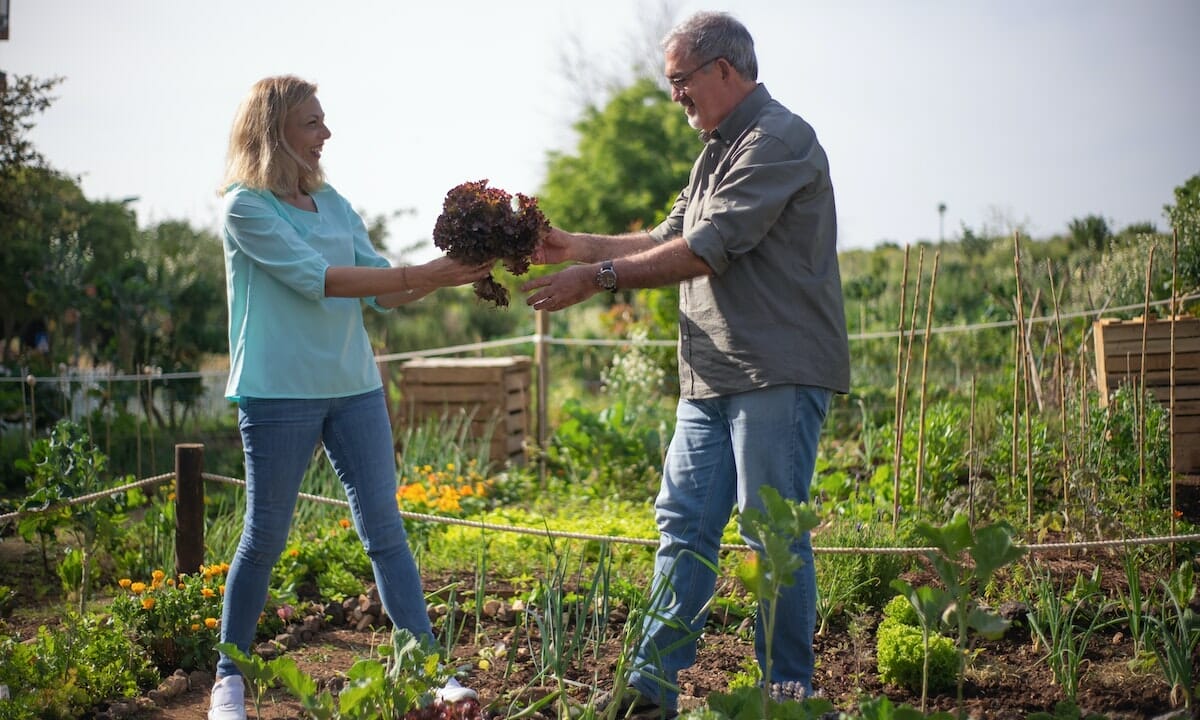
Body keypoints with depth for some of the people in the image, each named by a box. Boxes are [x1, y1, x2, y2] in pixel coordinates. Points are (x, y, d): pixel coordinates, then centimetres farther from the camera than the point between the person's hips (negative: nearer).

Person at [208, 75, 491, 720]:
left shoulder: (333, 203, 11)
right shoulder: (246, 206, -8)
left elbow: (381, 293, 10)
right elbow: (314, 278, -19)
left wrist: (448, 274, -6)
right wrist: (418, 275, -22)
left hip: (354, 387, 6)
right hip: (279, 393, -5)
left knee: (385, 528, 5)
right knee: (265, 536, 3)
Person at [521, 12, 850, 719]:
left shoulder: (778, 139, -12)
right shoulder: (719, 149, 20)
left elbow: (707, 250, -18)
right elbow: (671, 238, 21)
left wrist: (599, 277, -15)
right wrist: (581, 245, 10)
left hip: (780, 374, -9)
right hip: (713, 376, 9)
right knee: (683, 522, 8)